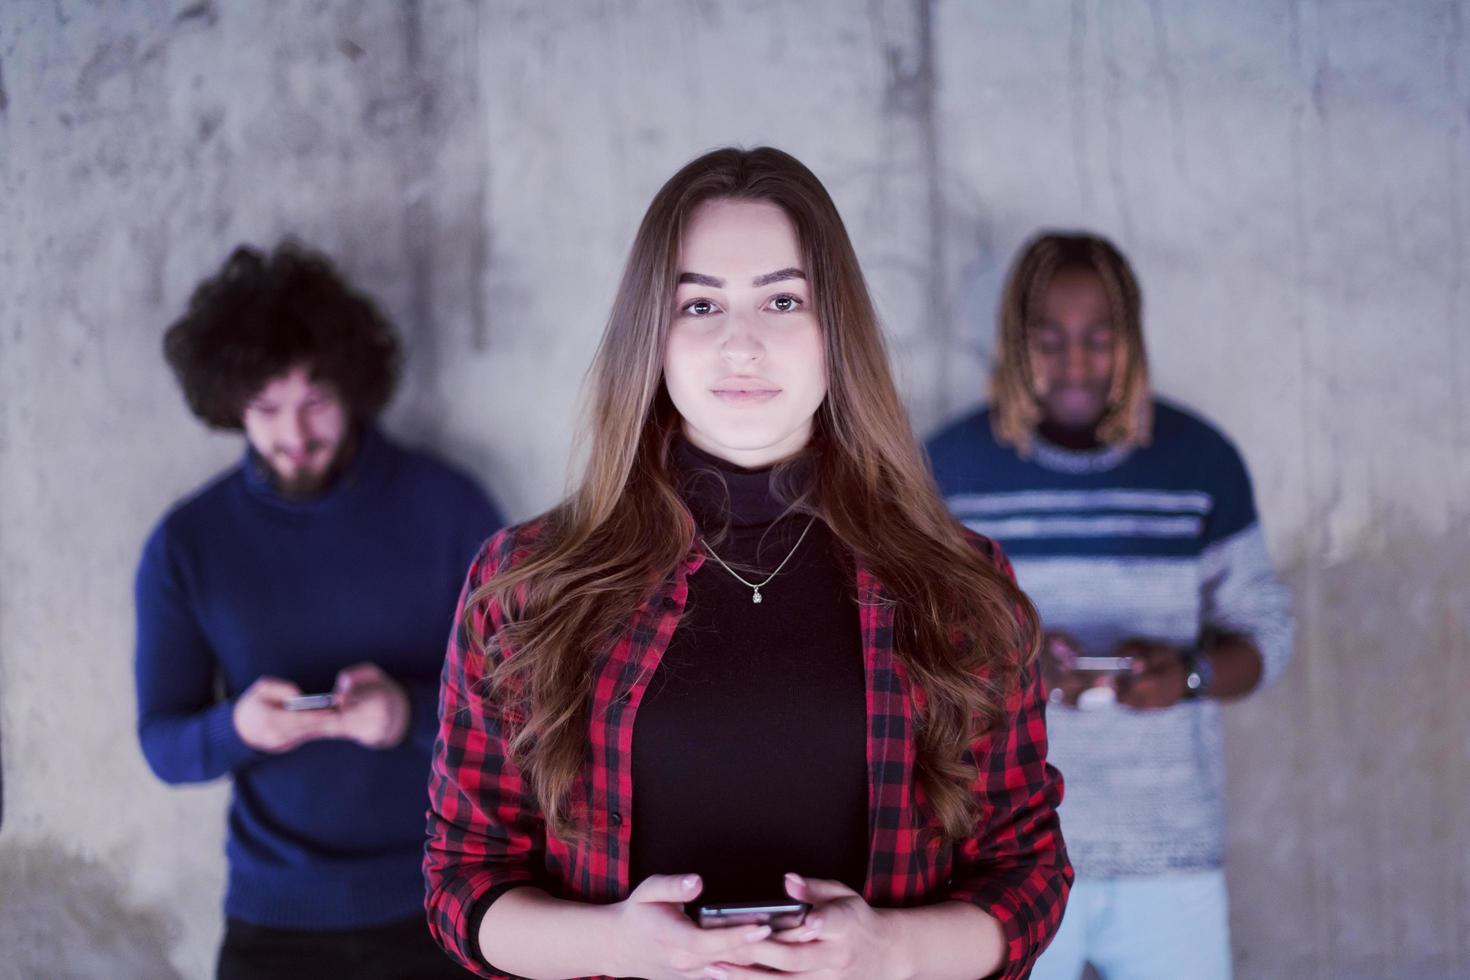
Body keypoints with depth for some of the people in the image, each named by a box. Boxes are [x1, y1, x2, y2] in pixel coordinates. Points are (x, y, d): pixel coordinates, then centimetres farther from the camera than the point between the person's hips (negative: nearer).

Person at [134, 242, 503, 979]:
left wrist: (414, 711, -24)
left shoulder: (449, 508, -6)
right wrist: (235, 729, -21)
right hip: (273, 916, 1)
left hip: (436, 906, -1)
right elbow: (163, 745, 1)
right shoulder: (186, 543, -2)